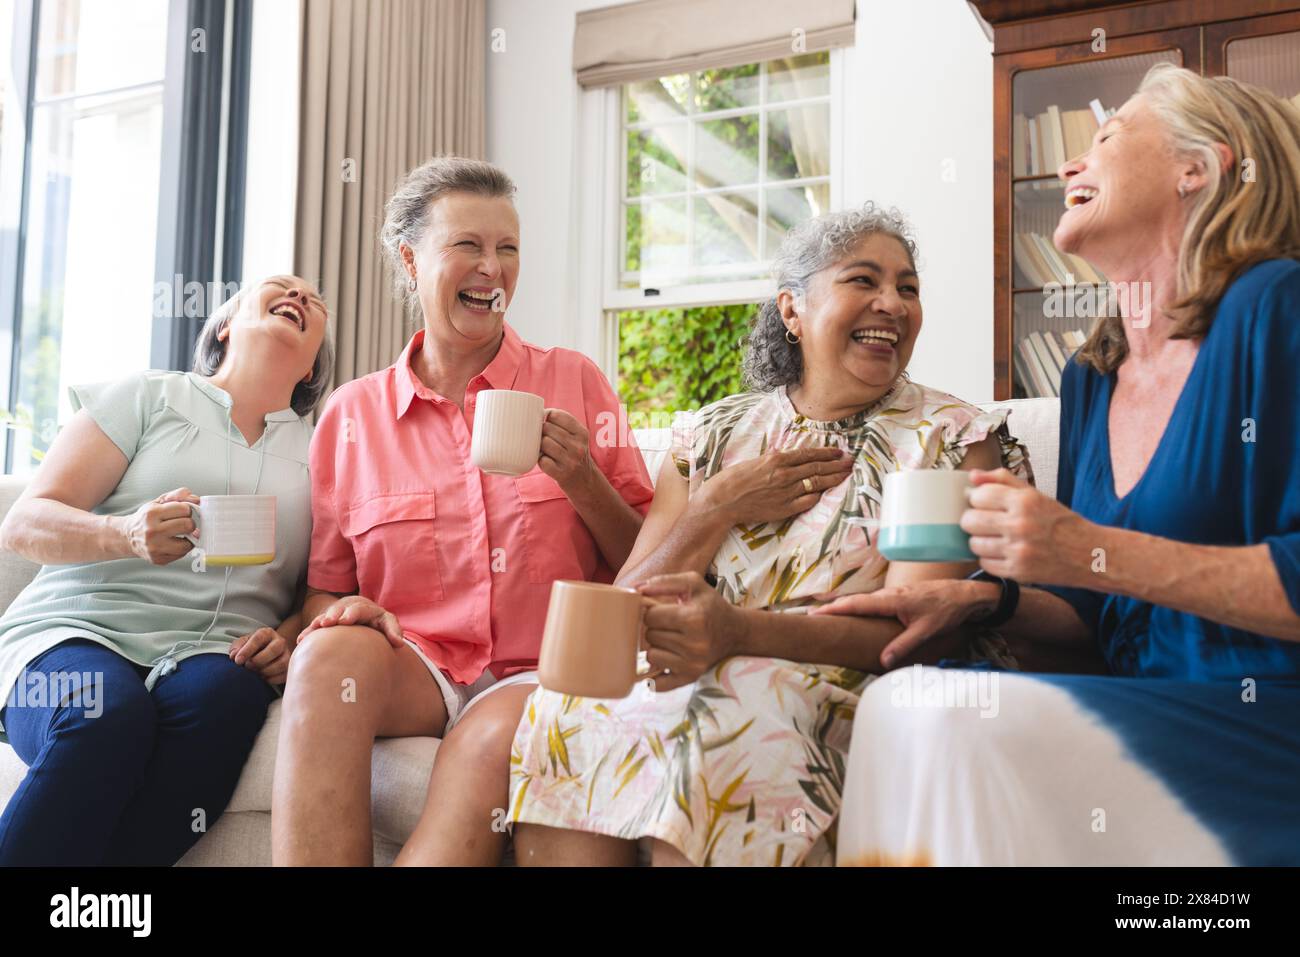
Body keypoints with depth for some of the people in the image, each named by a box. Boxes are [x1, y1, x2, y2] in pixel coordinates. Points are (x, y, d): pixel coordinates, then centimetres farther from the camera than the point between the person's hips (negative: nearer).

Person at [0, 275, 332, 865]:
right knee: (108, 715, -37)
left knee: (217, 696, -35)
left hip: (213, 658, 2)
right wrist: (128, 534, -18)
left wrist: (288, 638, -8)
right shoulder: (147, 396, 11)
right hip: (79, 632, -1)